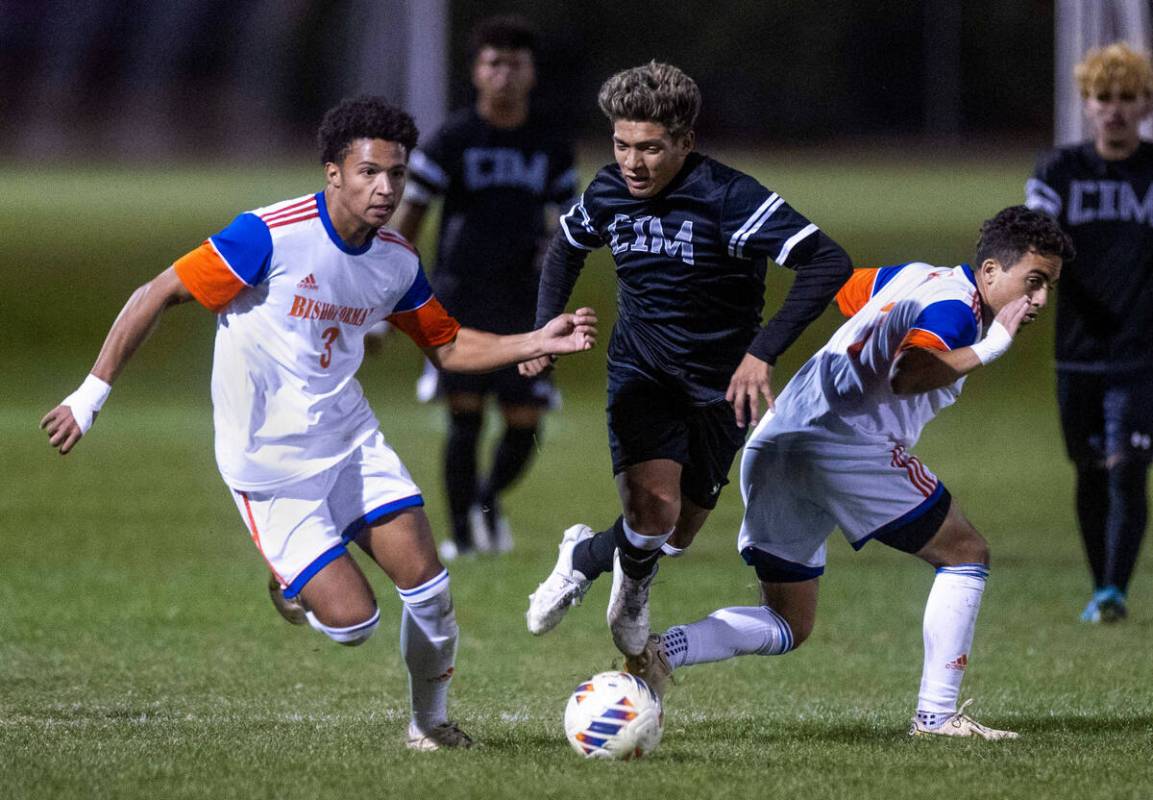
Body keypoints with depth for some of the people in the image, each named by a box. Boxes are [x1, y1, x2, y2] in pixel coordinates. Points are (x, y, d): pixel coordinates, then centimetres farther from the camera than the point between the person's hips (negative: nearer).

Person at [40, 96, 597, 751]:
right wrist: (91, 396, -15)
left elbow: (448, 345, 15)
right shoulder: (271, 235, -20)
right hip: (270, 462, -6)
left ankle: (431, 721, 17)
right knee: (352, 620, -12)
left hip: (350, 438, 6)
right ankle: (294, 584, 24)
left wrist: (537, 343, -1)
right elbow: (157, 297, -15)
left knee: (425, 577, -7)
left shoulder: (396, 261, 0)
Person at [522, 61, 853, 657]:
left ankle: (589, 556, 45)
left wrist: (763, 352, -35)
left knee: (678, 534, 12)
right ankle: (634, 573, 9)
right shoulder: (607, 194, -8)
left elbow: (828, 264, -30)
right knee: (654, 506, -25)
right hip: (641, 376, 1)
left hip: (719, 386, -1)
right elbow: (566, 247, 17)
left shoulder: (729, 198, -24)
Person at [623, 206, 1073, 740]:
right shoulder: (954, 307, -6)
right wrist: (988, 348, -20)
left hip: (770, 451, 9)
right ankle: (936, 714, 1)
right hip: (845, 443, -9)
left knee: (787, 625, 13)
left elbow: (839, 287, 36)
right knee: (966, 554, 5)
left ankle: (663, 651, -10)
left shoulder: (920, 277, 22)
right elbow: (906, 375, -24)